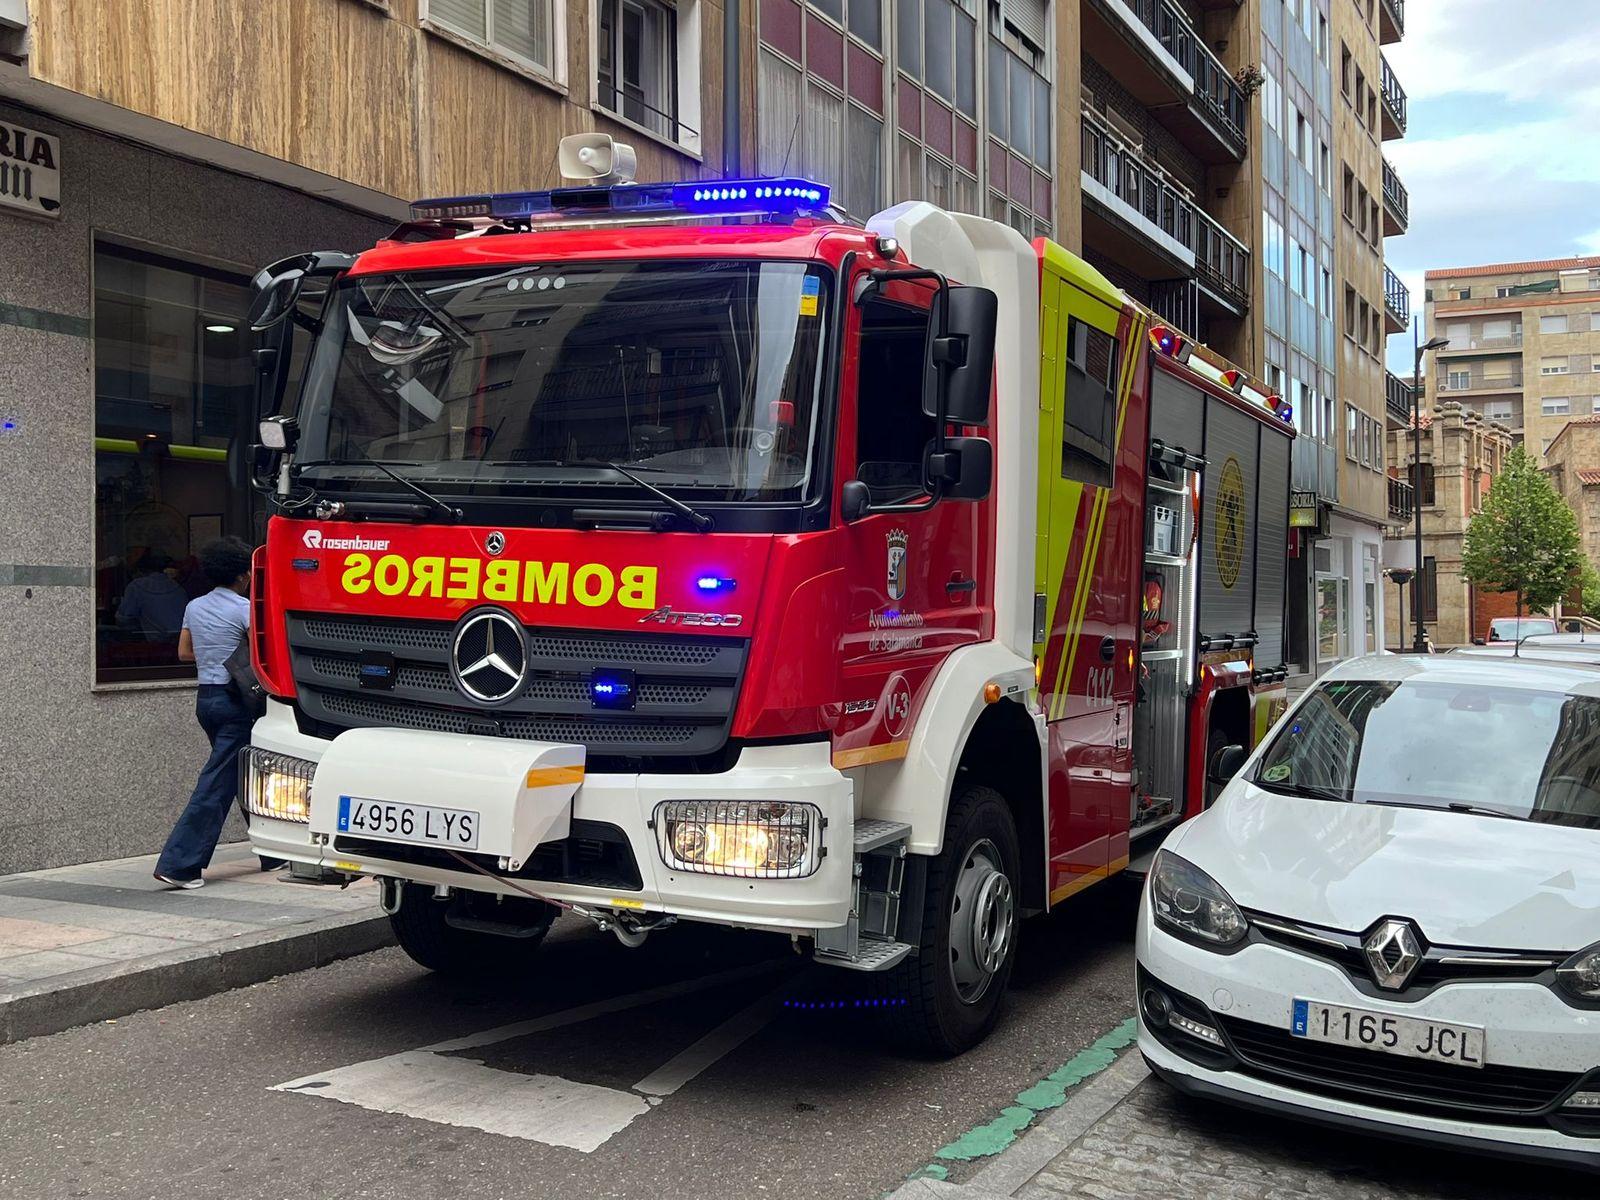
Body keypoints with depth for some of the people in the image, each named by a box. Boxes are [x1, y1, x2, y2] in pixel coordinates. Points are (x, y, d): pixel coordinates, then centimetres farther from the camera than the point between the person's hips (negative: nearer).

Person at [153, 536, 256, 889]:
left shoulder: (195, 607, 10)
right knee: (217, 784, -7)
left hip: (206, 697, 8)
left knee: (244, 775, 18)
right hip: (233, 700, -8)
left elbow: (184, 652, 18)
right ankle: (178, 864, -11)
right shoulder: (243, 608, -12)